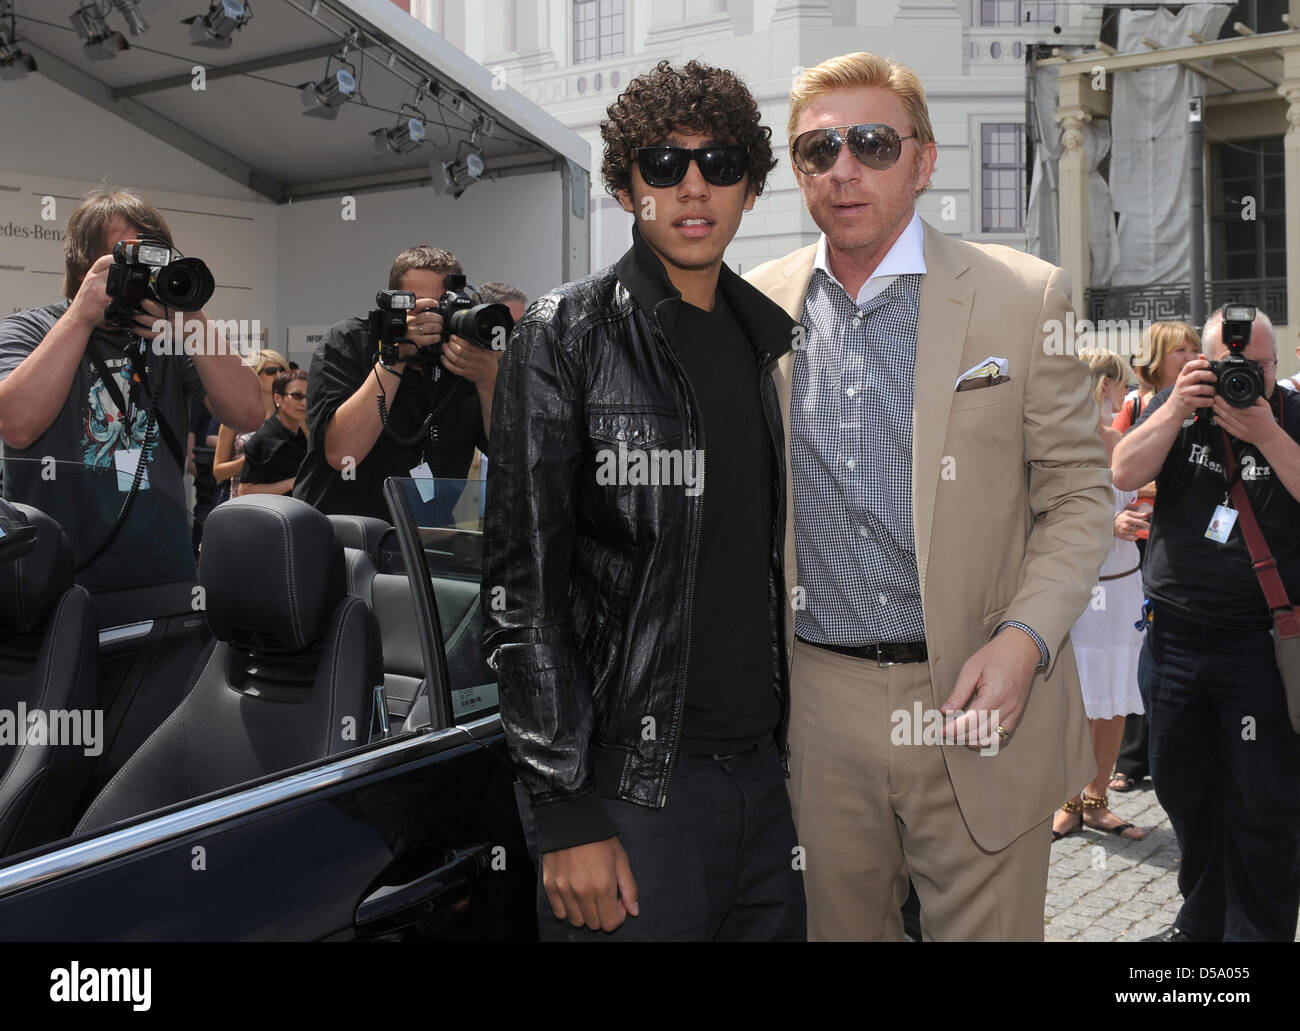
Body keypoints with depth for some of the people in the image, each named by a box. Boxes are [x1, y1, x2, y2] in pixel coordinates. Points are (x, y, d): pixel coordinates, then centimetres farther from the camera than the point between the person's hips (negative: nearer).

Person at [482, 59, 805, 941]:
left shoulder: (770, 339, 10)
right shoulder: (568, 334, -6)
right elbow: (523, 581, -10)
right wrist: (565, 813, -14)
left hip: (771, 769, 6)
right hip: (634, 786, -5)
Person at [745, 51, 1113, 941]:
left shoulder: (1024, 295, -3)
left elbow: (1079, 492, 0)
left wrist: (1025, 640, -15)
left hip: (975, 700, -2)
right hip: (818, 703, 2)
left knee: (985, 925, 9)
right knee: (841, 923, 16)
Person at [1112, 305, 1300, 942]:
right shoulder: (1178, 405, 6)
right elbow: (1125, 474, -7)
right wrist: (1176, 411, -17)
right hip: (1174, 634, 3)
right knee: (1182, 786, 15)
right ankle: (1202, 920, 32)